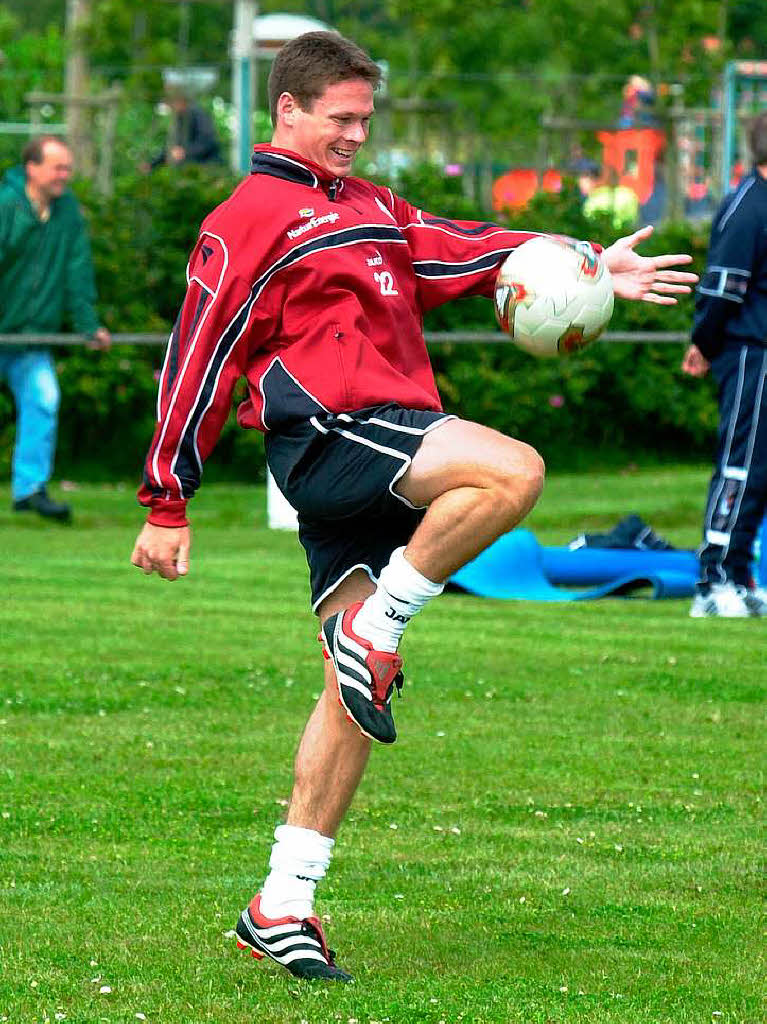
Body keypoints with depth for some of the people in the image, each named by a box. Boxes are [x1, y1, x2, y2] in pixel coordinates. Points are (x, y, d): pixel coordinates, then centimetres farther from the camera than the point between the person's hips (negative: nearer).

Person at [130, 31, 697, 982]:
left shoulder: (369, 207, 26)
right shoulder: (250, 217, 0)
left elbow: (455, 249, 18)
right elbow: (198, 358, -1)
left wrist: (587, 267, 5)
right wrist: (166, 504, -2)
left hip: (387, 446, 8)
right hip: (328, 432, -8)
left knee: (355, 692, 4)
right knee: (514, 471, -28)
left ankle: (281, 905, 6)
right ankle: (374, 623, -17)